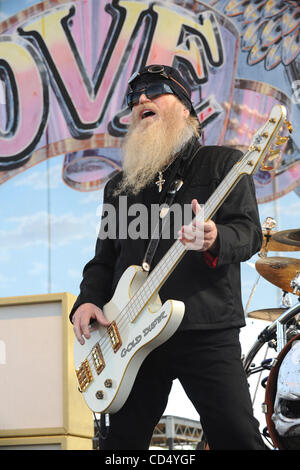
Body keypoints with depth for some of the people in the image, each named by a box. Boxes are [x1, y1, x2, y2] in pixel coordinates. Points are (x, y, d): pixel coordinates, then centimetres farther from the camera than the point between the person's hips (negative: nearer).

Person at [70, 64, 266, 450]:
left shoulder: (222, 163, 6)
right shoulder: (120, 185, 21)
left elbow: (250, 233, -4)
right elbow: (104, 259, 21)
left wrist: (214, 240, -27)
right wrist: (89, 300, 1)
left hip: (207, 330, -5)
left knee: (237, 437, -12)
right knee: (124, 439, 9)